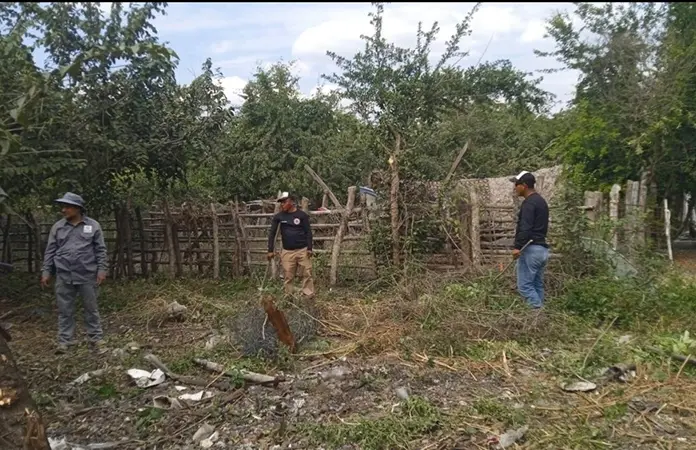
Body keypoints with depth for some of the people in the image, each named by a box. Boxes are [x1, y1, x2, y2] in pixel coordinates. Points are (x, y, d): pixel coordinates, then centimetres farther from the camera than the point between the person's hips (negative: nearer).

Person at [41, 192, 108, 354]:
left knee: (91, 309, 7)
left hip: (87, 276, -2)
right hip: (64, 276, 2)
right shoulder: (58, 227, 6)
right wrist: (46, 271, 4)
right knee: (65, 310, 7)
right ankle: (64, 341, 16)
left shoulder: (93, 226, 0)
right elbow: (50, 251, 8)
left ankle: (96, 338, 15)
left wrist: (101, 269, -6)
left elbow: (100, 250, 0)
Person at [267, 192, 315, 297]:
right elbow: (272, 233, 4)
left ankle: (309, 296, 8)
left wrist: (309, 248, -8)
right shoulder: (278, 217, 2)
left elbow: (308, 232, 0)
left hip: (303, 250, -1)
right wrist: (270, 250, -3)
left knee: (307, 274, 0)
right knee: (288, 276, 3)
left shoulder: (302, 215, -2)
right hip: (287, 251, 1)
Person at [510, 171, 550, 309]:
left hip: (531, 249, -10)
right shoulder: (541, 201, 19)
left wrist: (518, 247, -26)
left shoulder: (529, 203, -12)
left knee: (524, 285, -7)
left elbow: (525, 228, -24)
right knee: (537, 286, 12)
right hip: (542, 249, 10)